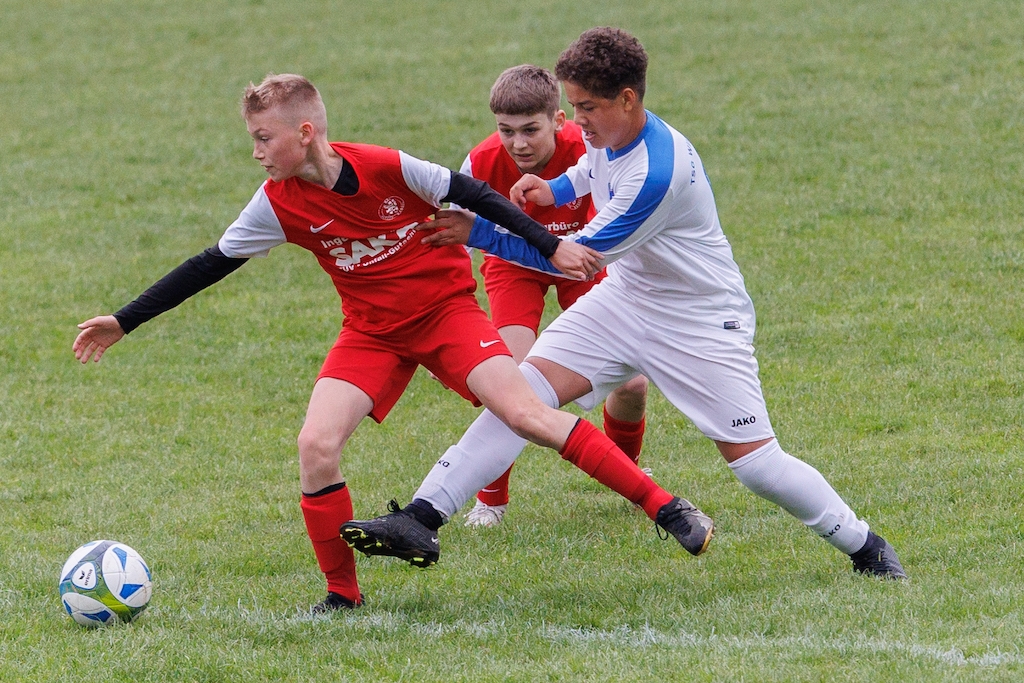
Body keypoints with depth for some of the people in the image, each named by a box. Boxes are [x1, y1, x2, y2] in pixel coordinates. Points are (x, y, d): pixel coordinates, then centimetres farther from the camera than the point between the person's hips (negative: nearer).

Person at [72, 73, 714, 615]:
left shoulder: (387, 168, -21)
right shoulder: (279, 205, -11)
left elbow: (472, 195, -10)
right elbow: (208, 267, -3)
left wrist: (551, 245, -12)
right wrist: (124, 322, -3)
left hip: (447, 308, -3)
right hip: (372, 332, 4)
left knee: (527, 414, -20)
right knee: (317, 444, -16)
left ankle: (666, 507, -14)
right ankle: (343, 594, 0)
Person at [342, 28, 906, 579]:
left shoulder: (658, 171, -32)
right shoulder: (606, 134, -6)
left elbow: (579, 255, -27)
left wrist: (478, 234, -27)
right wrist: (555, 189, 1)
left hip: (702, 321, -7)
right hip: (624, 300, 7)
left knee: (754, 462, -6)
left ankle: (864, 547, 17)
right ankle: (420, 516, -17)